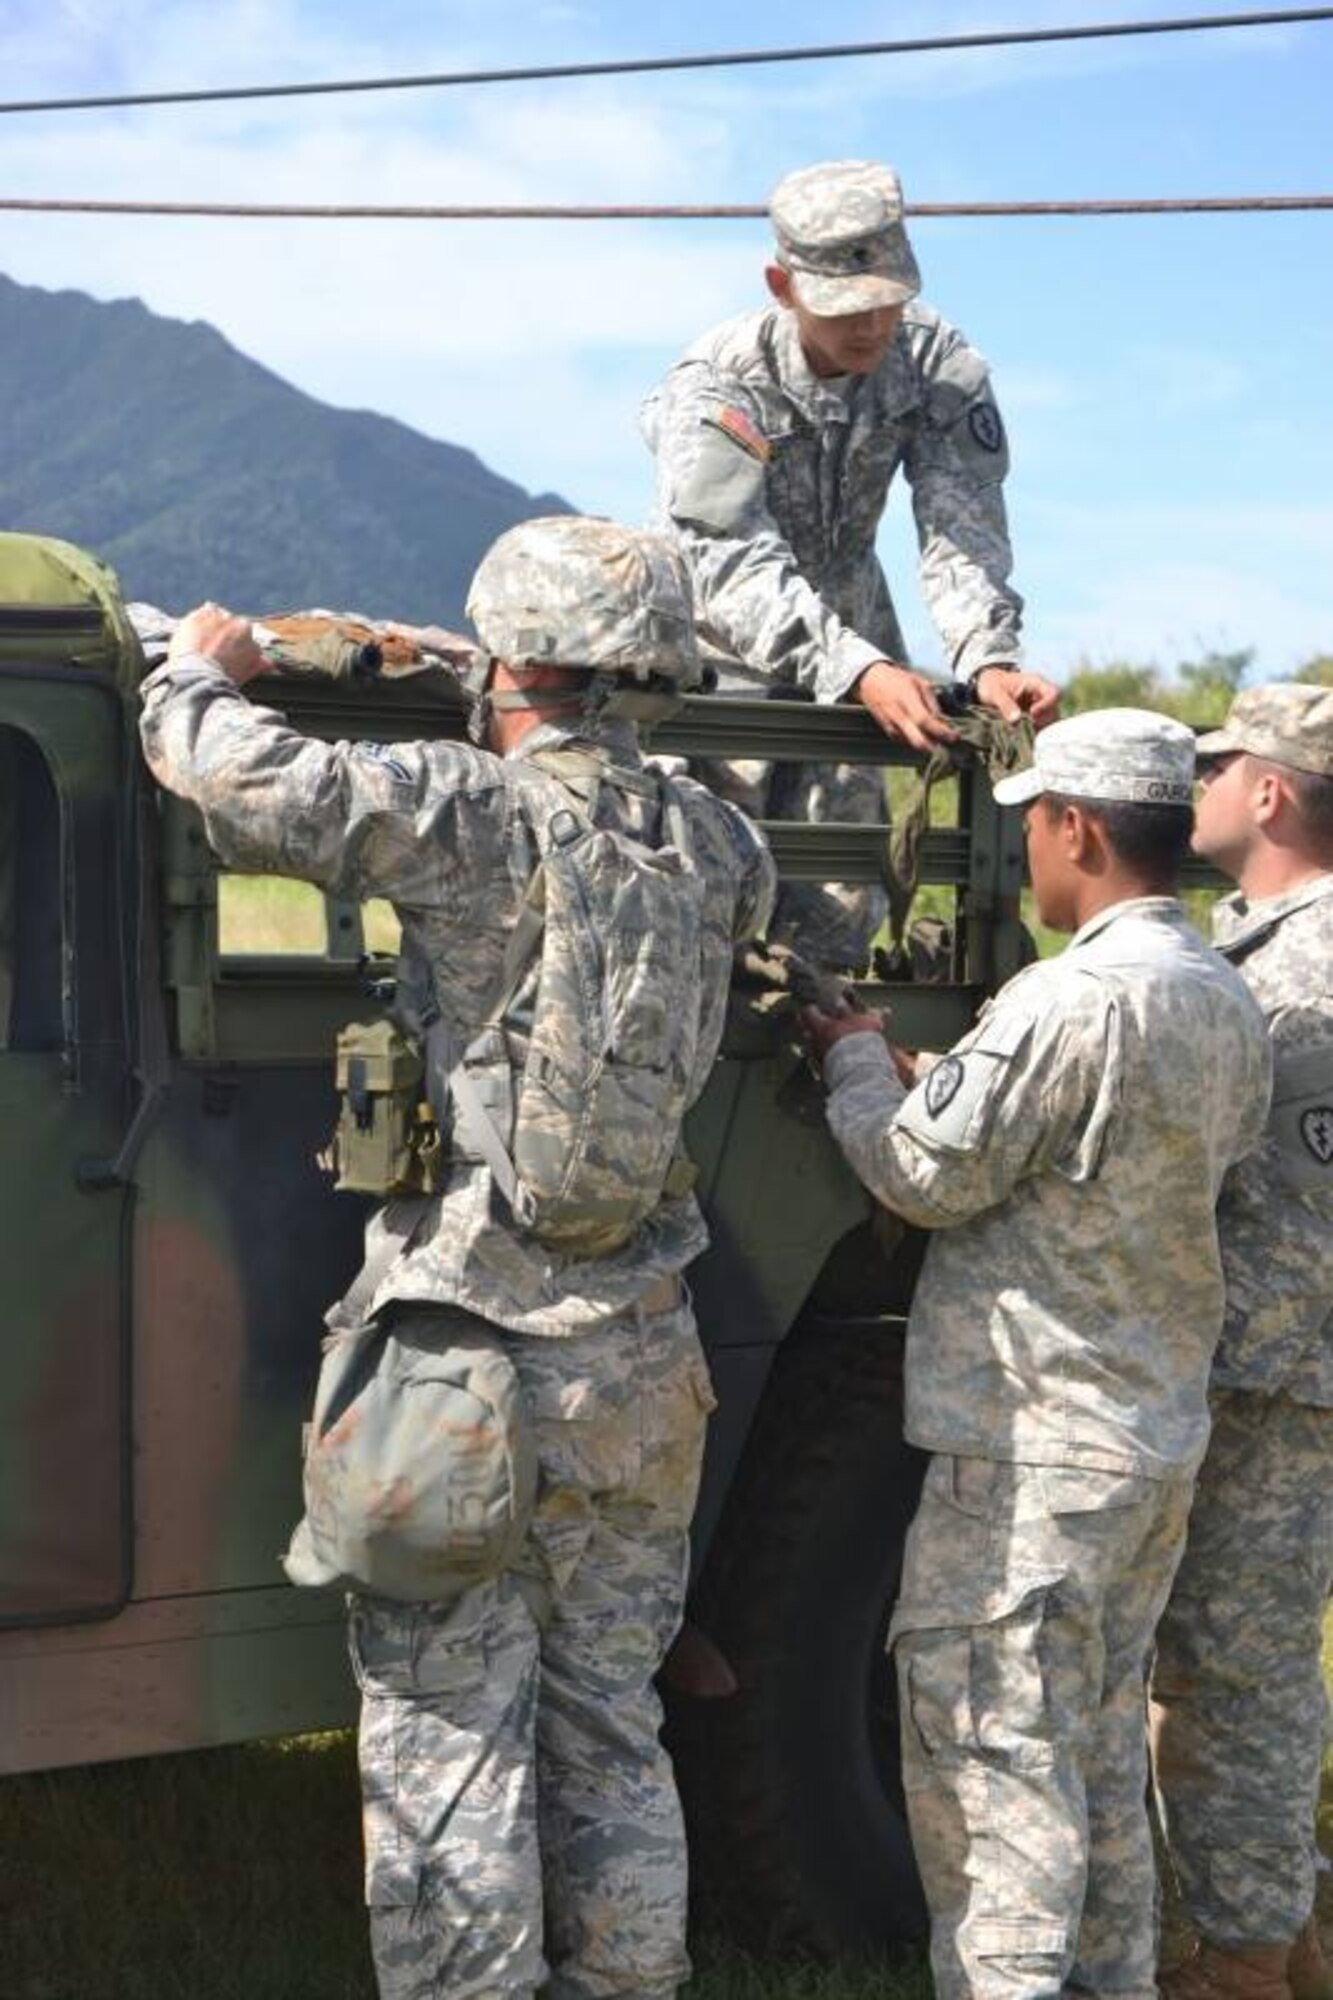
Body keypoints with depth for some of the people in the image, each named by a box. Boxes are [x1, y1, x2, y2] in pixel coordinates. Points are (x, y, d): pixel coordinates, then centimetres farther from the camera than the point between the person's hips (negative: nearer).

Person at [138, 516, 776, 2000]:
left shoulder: (462, 808, -13)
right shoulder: (716, 840, 4)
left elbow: (221, 769, -16)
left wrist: (200, 665, 7)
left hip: (469, 1356, -6)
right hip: (641, 1369, 6)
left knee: (446, 1741, 3)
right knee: (609, 1731, 17)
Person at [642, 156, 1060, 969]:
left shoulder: (940, 364, -14)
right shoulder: (715, 386, -25)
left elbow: (962, 527, -24)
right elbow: (739, 569, -35)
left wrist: (989, 657, -43)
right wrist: (861, 673, -49)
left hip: (848, 624, 4)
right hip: (720, 655, -4)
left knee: (840, 906, 3)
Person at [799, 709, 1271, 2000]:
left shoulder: (1075, 997, -21)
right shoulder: (1230, 1005, 6)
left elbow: (928, 1175, -17)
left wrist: (852, 1058, 3)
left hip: (1034, 1451, -9)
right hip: (1162, 1435, 9)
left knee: (988, 1760, -2)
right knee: (1101, 1750, 19)